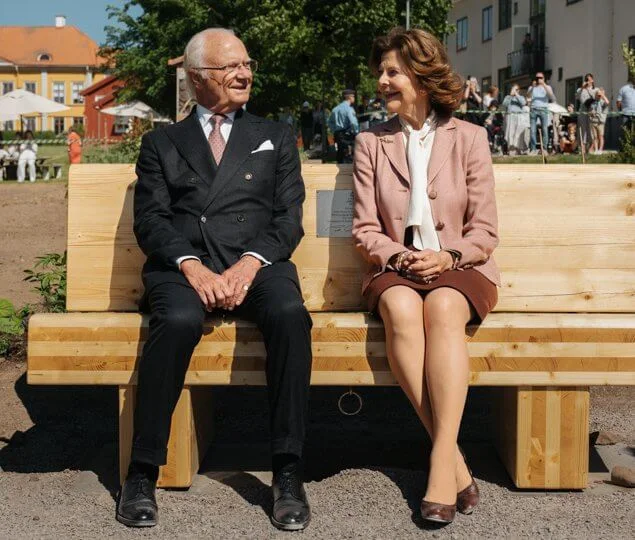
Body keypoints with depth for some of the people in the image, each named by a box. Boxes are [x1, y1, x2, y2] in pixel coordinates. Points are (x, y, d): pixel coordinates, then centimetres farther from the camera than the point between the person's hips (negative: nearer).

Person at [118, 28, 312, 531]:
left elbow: (289, 217, 9)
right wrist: (193, 267, -14)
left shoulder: (275, 137, 22)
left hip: (258, 262, 1)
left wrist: (249, 264, -10)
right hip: (181, 266, 0)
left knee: (290, 313, -33)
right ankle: (143, 471, -22)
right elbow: (150, 220, 6)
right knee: (179, 320, -35)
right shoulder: (161, 143, 20)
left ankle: (288, 471, -26)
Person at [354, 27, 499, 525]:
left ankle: (441, 462, -37)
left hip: (459, 267, -1)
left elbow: (484, 231, 4)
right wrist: (401, 257, -13)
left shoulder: (468, 138, 8)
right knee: (401, 310, -35)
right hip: (396, 267, 1)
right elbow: (366, 230, 7)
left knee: (443, 308, -36)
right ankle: (455, 461, -32)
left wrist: (448, 257, -15)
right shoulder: (370, 144, 11)